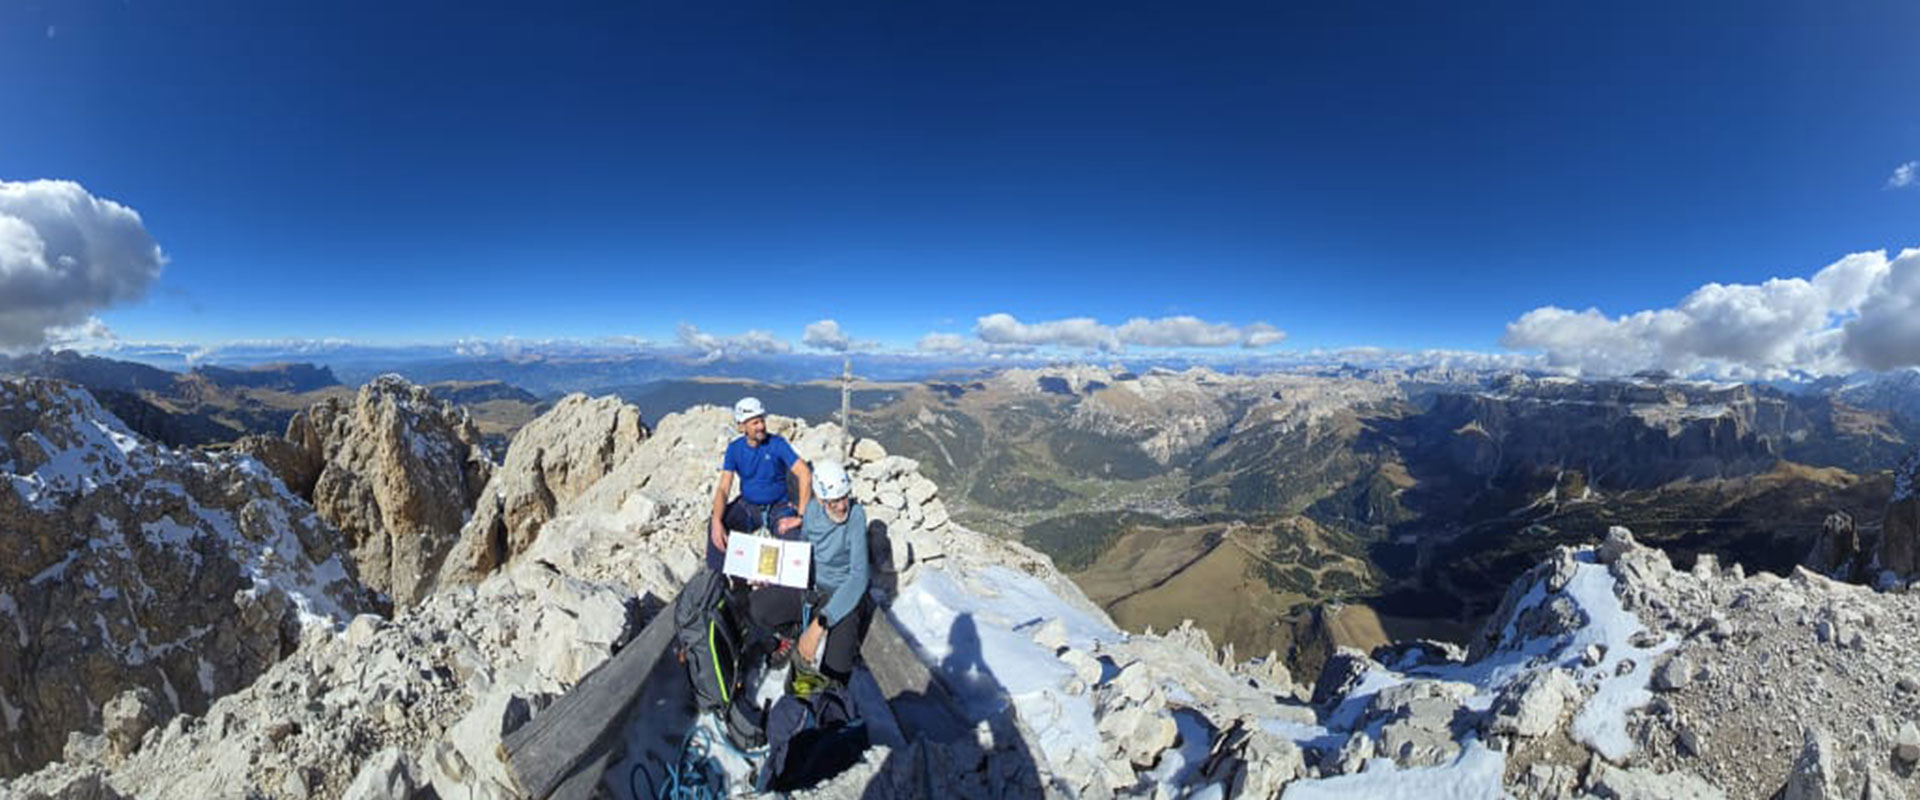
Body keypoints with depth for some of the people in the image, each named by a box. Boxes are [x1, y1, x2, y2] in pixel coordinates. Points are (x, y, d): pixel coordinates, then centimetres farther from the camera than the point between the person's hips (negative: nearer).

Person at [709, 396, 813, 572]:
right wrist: (717, 522, -27)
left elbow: (805, 474, -20)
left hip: (778, 506, -2)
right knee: (714, 527, -21)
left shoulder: (777, 444, -14)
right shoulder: (734, 448, -6)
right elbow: (723, 488, -10)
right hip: (747, 505, 3)